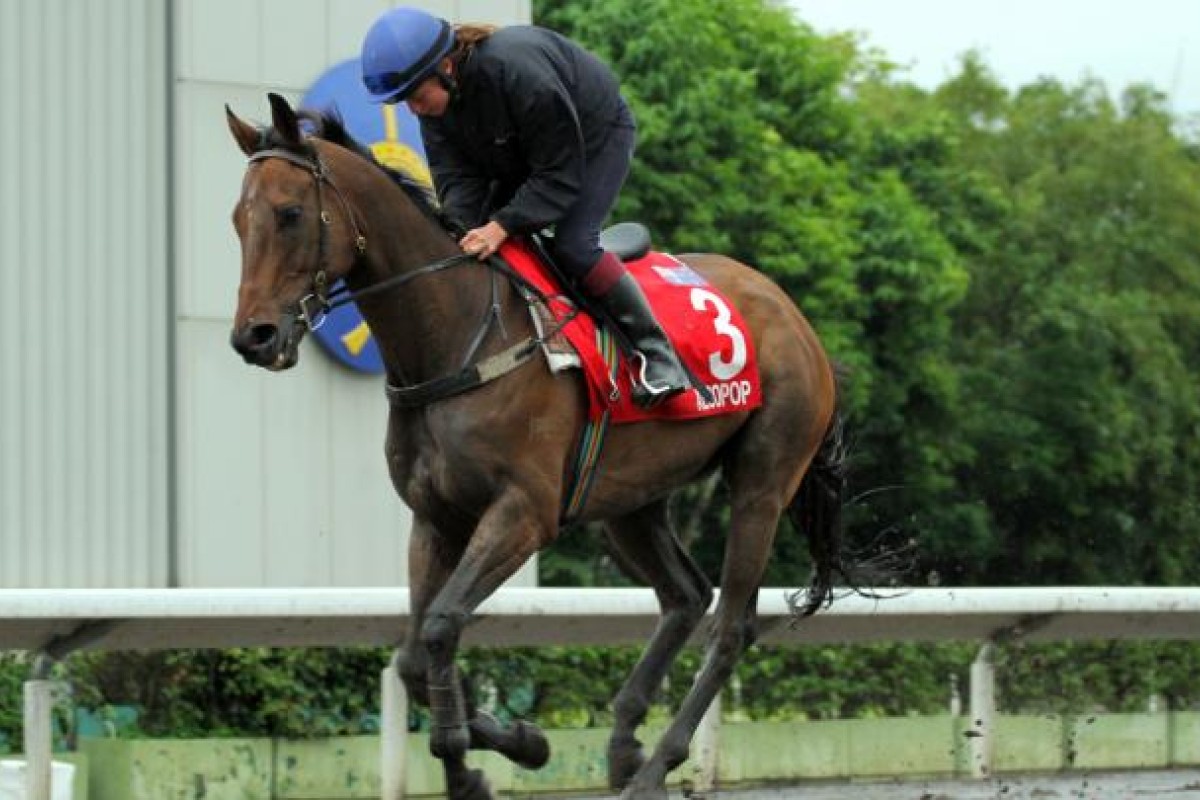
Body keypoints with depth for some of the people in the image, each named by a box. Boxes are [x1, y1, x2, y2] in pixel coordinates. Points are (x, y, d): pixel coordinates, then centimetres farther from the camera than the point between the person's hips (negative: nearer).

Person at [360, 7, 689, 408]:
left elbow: (560, 176, -35)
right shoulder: (435, 99, -18)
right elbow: (456, 177, -20)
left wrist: (503, 225, -44)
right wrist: (463, 233, -39)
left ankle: (655, 352, -17)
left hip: (596, 137, -8)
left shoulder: (518, 71, -41)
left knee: (572, 245, -24)